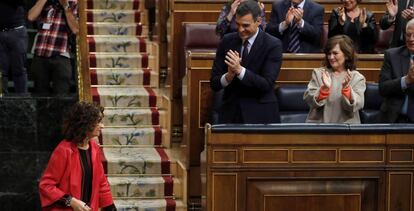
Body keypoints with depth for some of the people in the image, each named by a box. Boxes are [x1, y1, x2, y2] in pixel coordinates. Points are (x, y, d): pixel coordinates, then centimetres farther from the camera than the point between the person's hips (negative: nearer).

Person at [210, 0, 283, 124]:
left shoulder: (273, 45, -7)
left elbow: (267, 85, -16)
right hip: (230, 113, 3)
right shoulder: (227, 41, 3)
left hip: (260, 115, -2)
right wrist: (228, 76, -21)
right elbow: (214, 83, 1)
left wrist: (239, 70, -27)